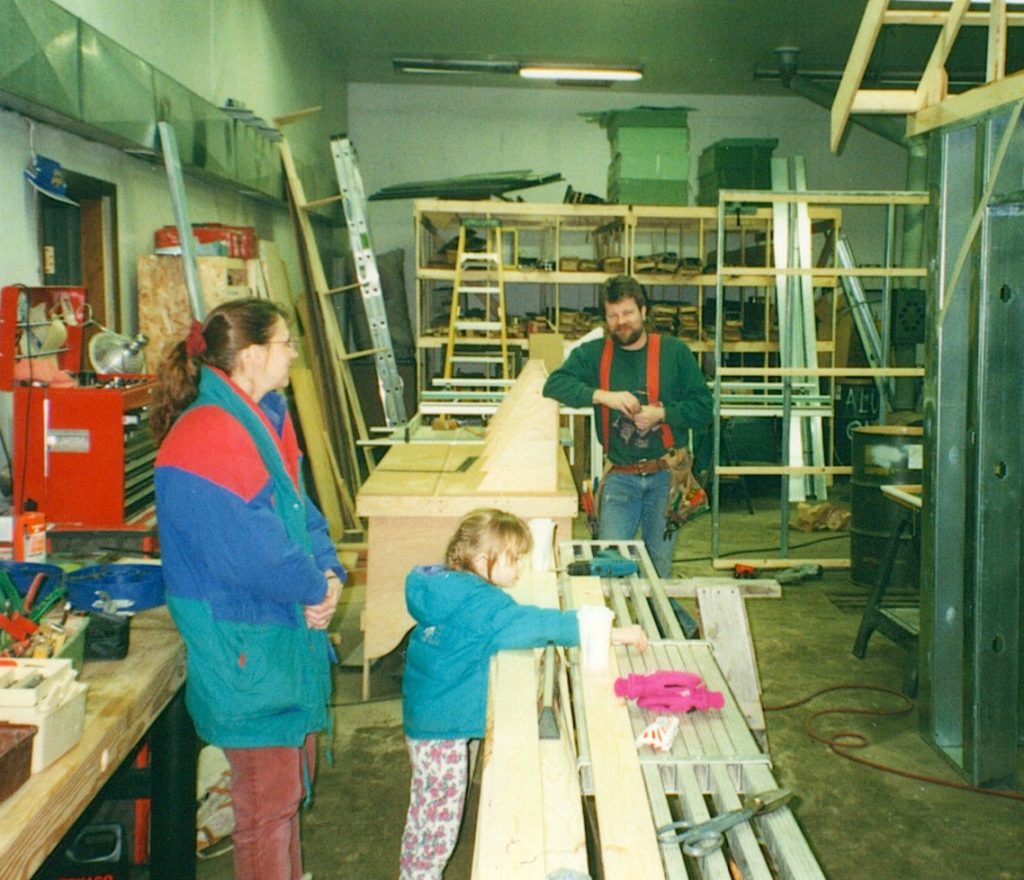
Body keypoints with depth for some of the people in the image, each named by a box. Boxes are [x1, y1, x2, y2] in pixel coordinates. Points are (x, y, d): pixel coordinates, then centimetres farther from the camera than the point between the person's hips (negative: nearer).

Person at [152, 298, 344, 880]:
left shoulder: (267, 418, 8)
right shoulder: (206, 437, -24)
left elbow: (300, 508, 12)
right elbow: (249, 554, -27)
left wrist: (330, 573, -5)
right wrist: (316, 588, -11)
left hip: (289, 630, 10)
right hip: (244, 645, -10)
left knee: (294, 772, 23)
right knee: (268, 798, 5)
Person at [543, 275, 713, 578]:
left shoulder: (674, 352, 2)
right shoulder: (593, 354, 3)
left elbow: (703, 408, 0)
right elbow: (554, 385, -10)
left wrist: (662, 414, -16)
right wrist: (604, 396, -21)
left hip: (666, 475, 0)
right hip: (619, 476, 0)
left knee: (660, 569, 10)